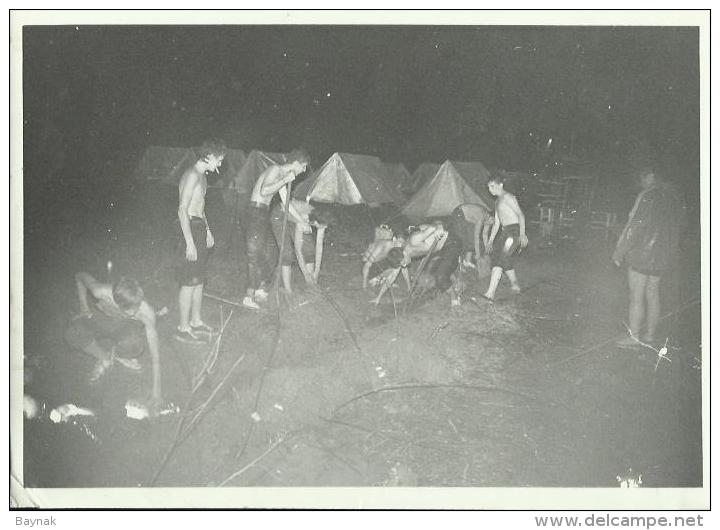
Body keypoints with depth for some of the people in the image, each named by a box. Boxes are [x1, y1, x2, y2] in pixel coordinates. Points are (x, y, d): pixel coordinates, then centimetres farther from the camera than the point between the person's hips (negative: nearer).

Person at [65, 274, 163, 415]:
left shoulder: (146, 312, -35)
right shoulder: (102, 292, -35)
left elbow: (155, 354, -30)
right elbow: (80, 276, -11)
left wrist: (156, 390, -30)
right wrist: (84, 306, -12)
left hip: (128, 324, -1)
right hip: (101, 318, 1)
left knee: (134, 344, -41)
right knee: (72, 334, -33)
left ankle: (107, 360, -8)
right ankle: (105, 357, -9)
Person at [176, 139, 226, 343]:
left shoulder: (202, 176, 14)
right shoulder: (192, 175, -17)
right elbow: (182, 210, -22)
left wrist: (207, 230, 27)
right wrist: (190, 243, -24)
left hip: (200, 228, 10)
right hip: (191, 229, -10)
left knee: (199, 280, 16)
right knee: (189, 283, -4)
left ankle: (196, 321, 26)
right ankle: (183, 328, 3)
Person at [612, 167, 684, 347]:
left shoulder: (649, 196, -14)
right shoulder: (674, 199, 11)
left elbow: (637, 226, -18)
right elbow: (675, 228, 13)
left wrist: (620, 252, -13)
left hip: (643, 252, -8)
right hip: (662, 256, 8)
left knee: (636, 296, -3)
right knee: (652, 294, 14)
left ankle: (634, 336, 0)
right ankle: (650, 334, 20)